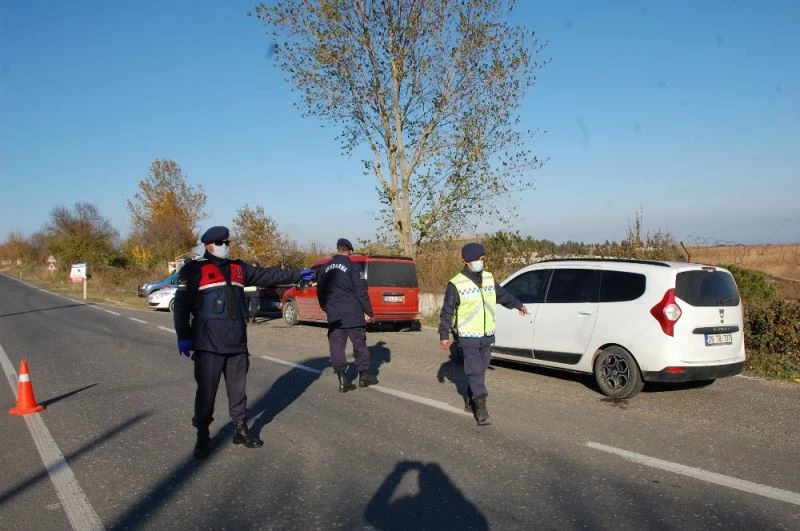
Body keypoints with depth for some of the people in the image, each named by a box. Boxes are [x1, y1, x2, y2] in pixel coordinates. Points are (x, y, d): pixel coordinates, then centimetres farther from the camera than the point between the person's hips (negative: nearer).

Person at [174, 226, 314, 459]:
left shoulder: (238, 268, 14)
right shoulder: (194, 269, -4)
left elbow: (266, 275, 17)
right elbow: (182, 304, -6)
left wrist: (296, 275, 14)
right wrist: (183, 337, -10)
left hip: (237, 342, 5)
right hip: (208, 344, -5)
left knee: (238, 388, 12)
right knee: (206, 390, 1)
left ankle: (240, 429, 25)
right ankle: (202, 436, 14)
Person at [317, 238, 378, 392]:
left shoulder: (326, 269, 10)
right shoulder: (352, 266, -7)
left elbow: (320, 291, 17)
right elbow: (361, 291, -11)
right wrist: (367, 311, -4)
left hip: (334, 316, 4)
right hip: (353, 314, -4)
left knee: (337, 346, 5)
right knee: (359, 343, 9)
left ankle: (343, 380, 2)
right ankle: (364, 375, 16)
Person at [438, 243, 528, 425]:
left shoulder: (488, 278, 7)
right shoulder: (456, 284, -12)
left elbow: (502, 294, 25)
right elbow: (447, 311, -9)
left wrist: (518, 305, 37)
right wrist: (444, 335, -9)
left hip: (486, 336, 6)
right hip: (467, 338, -6)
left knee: (480, 371, 14)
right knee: (475, 372, -11)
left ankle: (472, 400, 29)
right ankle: (481, 408, -7)